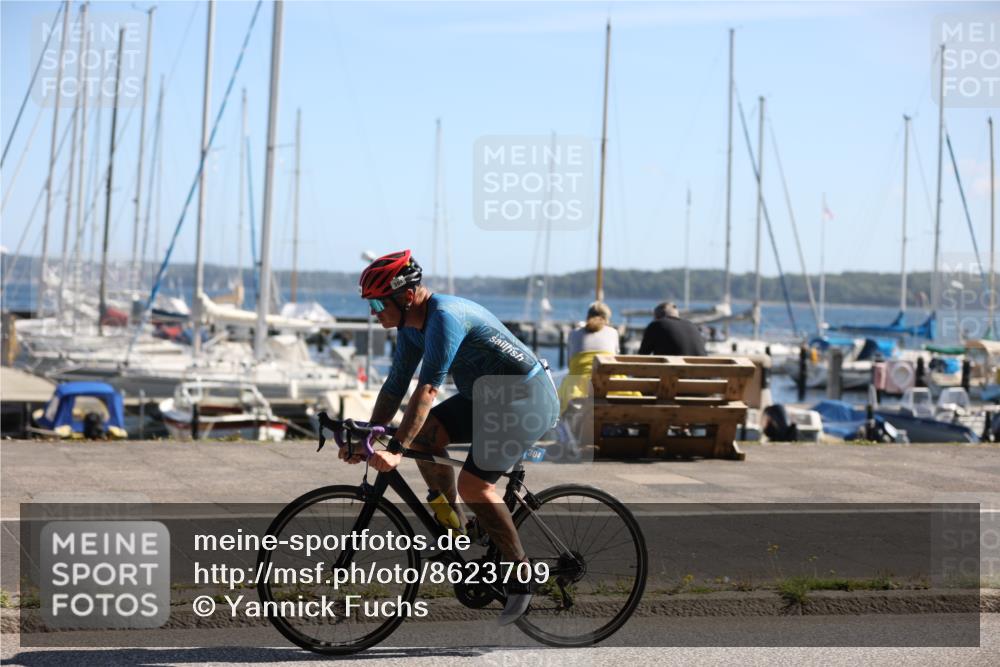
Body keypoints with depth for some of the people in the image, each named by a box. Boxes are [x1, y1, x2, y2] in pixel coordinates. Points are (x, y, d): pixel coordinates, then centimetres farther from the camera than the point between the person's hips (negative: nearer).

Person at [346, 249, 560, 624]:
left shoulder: (446, 316, -26)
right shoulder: (411, 326, 2)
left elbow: (427, 388, -33)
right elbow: (395, 386, 8)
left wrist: (395, 450, -37)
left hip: (528, 399, -9)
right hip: (487, 397, 9)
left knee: (473, 485, -19)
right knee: (423, 435, -7)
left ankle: (520, 572, -4)